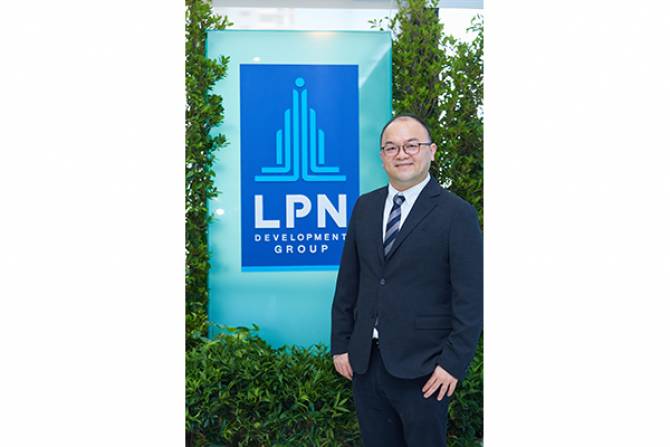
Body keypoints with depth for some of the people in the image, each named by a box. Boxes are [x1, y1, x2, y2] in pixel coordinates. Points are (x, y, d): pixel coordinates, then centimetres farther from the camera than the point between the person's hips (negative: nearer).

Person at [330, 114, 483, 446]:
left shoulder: (457, 214, -7)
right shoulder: (365, 206, 8)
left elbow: (470, 299, -9)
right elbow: (348, 282, 11)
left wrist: (454, 362, -13)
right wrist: (340, 344, 8)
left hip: (422, 369, -5)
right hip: (365, 362, 5)